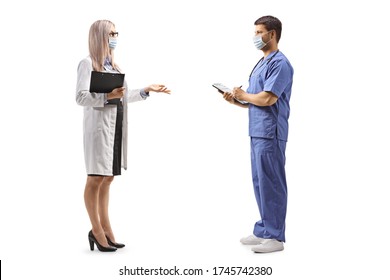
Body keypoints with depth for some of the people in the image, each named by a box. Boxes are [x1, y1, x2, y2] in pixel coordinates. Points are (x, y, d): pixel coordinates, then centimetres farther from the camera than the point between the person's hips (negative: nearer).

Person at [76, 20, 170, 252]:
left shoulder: (113, 65, 16)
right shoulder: (88, 63, -5)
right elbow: (81, 97, -13)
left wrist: (147, 90, 20)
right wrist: (107, 95, -26)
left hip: (116, 126, 7)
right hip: (100, 126, -7)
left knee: (107, 178, 9)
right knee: (96, 179, -1)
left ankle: (105, 228, 15)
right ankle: (97, 231, 7)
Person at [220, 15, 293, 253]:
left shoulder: (279, 63, -11)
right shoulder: (262, 63, 19)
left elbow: (267, 99, -22)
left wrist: (243, 95, -6)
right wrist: (236, 100, 4)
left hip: (270, 135, -10)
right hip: (257, 133, 10)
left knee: (271, 184, -4)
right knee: (260, 183, 14)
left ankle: (275, 237, 4)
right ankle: (264, 230, 24)